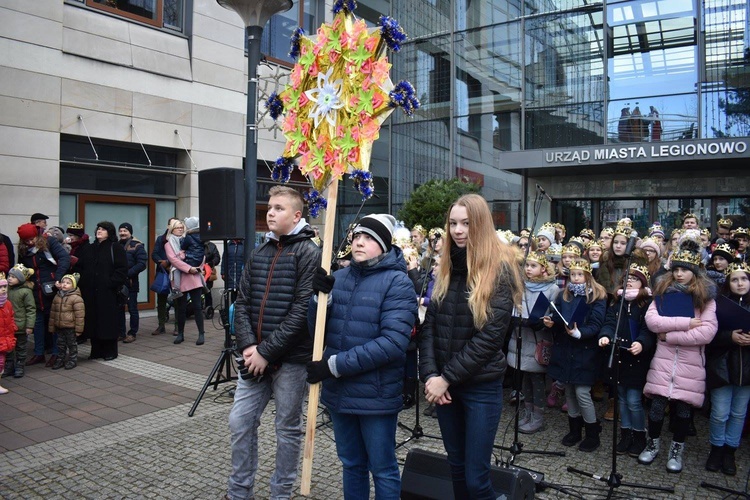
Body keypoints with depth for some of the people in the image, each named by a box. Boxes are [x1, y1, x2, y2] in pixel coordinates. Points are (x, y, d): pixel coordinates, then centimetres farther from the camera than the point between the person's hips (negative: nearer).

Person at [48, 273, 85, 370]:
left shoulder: (76, 298, -13)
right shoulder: (57, 297, 7)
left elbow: (80, 315, -14)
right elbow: (53, 313, 14)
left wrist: (78, 328, -14)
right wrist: (52, 327, 13)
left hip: (70, 327, -6)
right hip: (59, 327, 6)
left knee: (71, 344, 6)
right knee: (60, 344, 14)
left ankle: (73, 360, 18)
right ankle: (60, 360, 26)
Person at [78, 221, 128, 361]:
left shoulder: (116, 248, -2)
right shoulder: (90, 249, 16)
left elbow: (122, 270, -10)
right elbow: (81, 267, 16)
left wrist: (111, 283, -17)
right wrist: (82, 284, 3)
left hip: (108, 292, -5)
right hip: (90, 292, 6)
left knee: (108, 321, -1)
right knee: (93, 321, 7)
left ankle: (110, 351, 9)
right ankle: (96, 350, 17)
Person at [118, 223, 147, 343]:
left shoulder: (137, 246, -3)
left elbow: (142, 264, -12)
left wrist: (128, 273, -20)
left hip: (131, 283, -5)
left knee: (132, 309, 1)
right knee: (119, 308, 9)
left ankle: (132, 333, 8)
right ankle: (121, 333, 18)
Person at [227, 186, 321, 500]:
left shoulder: (309, 253, -9)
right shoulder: (258, 253, 10)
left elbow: (302, 309, -16)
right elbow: (242, 302, 8)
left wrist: (267, 351, -17)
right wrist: (247, 346, -8)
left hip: (290, 358, -6)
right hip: (255, 356, 6)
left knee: (288, 429, 9)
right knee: (240, 422, 10)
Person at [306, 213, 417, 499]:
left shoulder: (397, 283, -12)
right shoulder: (339, 277, 5)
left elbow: (393, 342, -23)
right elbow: (317, 330, 5)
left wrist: (336, 365, -23)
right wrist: (320, 296, -14)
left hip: (376, 394, -5)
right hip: (339, 391, 5)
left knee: (382, 470, 12)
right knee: (351, 464, 22)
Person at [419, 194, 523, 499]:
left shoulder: (500, 270, -11)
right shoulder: (447, 267, 6)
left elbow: (490, 335, -16)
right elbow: (429, 325, 2)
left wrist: (447, 377, -16)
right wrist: (430, 374, -10)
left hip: (482, 386, -5)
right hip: (443, 383, 5)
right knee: (456, 467, 17)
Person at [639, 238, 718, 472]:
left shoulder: (706, 297, -2)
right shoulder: (663, 291, 4)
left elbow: (707, 333, -14)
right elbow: (651, 321, -10)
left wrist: (670, 334, -14)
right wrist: (685, 323, -17)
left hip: (691, 362, -1)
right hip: (663, 358, 1)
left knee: (683, 407, 9)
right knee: (657, 404, 3)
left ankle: (677, 449, 28)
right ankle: (653, 443, 25)